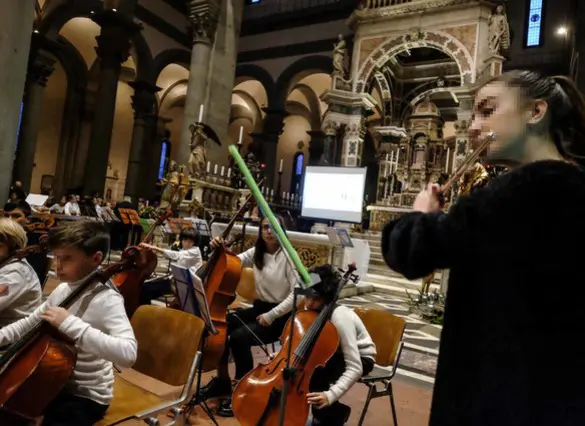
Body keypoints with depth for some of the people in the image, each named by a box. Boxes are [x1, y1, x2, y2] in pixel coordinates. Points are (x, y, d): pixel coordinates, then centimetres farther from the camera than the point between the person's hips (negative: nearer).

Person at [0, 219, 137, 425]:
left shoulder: (106, 300, -26)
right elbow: (30, 323, 17)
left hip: (86, 395, -7)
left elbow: (127, 354, -42)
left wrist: (71, 323, -41)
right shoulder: (62, 290, -2)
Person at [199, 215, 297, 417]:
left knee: (239, 336, -26)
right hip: (258, 308, 6)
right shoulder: (256, 253, 6)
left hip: (280, 315, -6)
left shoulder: (288, 256, -13)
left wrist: (271, 315, -21)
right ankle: (222, 381, 6)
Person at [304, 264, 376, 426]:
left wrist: (330, 395, -47)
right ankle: (323, 412, 4)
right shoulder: (311, 309, -15)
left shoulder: (340, 317, -35)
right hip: (337, 352, 6)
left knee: (315, 373, -30)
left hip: (361, 359, -6)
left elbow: (355, 369, -37)